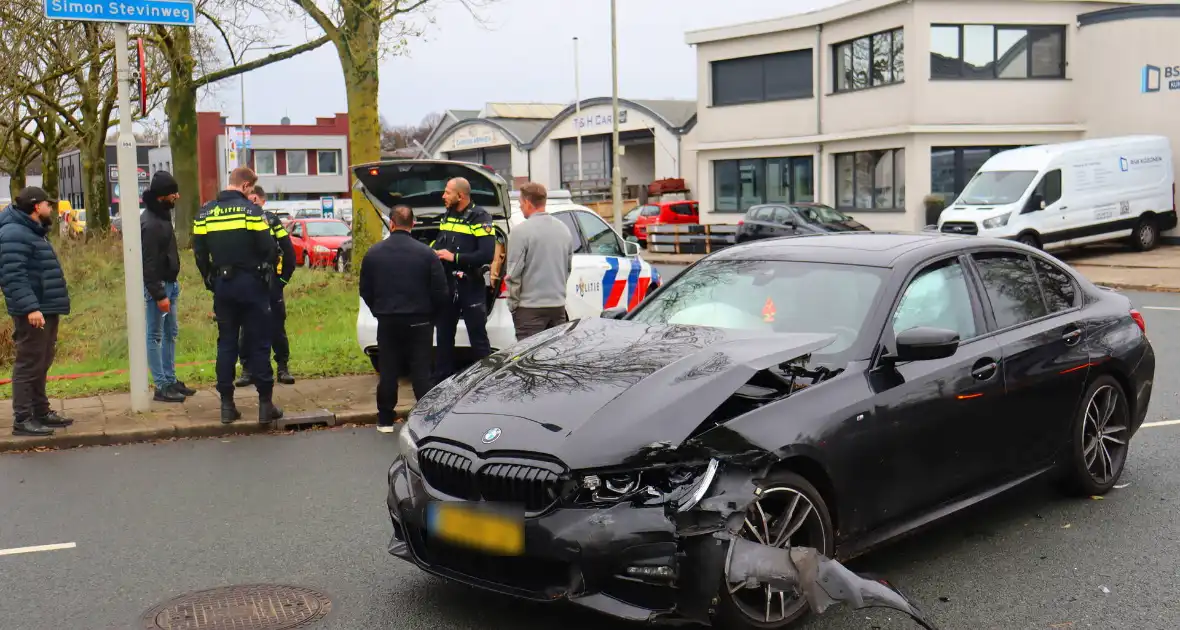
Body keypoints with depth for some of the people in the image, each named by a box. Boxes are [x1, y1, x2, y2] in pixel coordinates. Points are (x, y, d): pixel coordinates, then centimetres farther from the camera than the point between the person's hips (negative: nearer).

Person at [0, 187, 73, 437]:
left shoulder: (33, 232, 19)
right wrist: (30, 307, -31)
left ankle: (41, 411, 25)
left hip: (46, 310, 11)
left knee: (41, 364, 16)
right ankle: (22, 419, -4)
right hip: (33, 313, -11)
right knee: (29, 364, -7)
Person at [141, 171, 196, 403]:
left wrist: (172, 284, 16)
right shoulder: (150, 223, -20)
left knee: (170, 333, 14)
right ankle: (161, 387, 1)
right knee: (156, 336, -3)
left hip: (168, 283, 10)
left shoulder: (162, 214, 11)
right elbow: (149, 263, -22)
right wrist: (159, 295, -22)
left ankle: (170, 380, 22)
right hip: (157, 286, -10)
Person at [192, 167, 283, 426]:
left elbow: (200, 253, 6)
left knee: (226, 344, 11)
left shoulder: (204, 213, 5)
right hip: (251, 284, -4)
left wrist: (211, 280, 15)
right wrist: (267, 271, 6)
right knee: (259, 344, 2)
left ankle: (227, 404, 12)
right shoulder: (251, 210, -10)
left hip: (222, 286, 4)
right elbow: (268, 249, -13)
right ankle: (265, 404, 3)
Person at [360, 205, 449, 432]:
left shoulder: (373, 253, -1)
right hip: (419, 321, -1)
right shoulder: (426, 253, -8)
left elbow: (365, 291, 5)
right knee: (421, 371, 3)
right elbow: (441, 292, -7)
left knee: (387, 371, 10)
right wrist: (431, 315, 10)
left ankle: (385, 420, 15)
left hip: (386, 321, 2)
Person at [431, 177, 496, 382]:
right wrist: (433, 252, -1)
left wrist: (455, 257, -20)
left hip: (471, 288, -7)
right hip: (447, 286, 7)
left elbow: (487, 255, -20)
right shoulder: (447, 217, 12)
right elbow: (439, 242, 23)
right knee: (444, 336, 14)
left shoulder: (480, 218, -11)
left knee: (478, 339, -2)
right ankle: (441, 382, 23)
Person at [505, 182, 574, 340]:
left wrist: (513, 304, -2)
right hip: (558, 305, 6)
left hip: (530, 308, -6)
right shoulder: (563, 229, 9)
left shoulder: (521, 232, -12)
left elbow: (514, 274, -12)